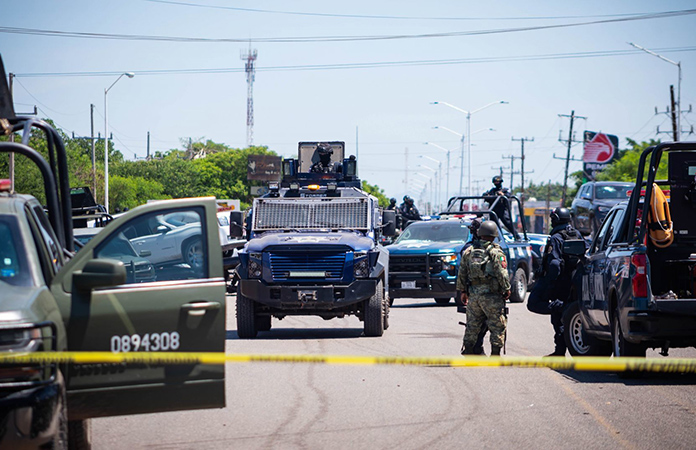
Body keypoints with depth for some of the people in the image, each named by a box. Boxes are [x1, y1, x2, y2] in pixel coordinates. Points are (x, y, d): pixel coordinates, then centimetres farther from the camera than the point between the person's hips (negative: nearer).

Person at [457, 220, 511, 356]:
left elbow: (462, 273, 12)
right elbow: (502, 274, -12)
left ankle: (467, 351, 14)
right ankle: (495, 353, 1)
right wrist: (507, 289, 0)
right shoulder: (496, 252, -8)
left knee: (472, 326, 13)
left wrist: (462, 291, 19)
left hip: (473, 295, 5)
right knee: (497, 326, 3)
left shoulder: (468, 251, 8)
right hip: (491, 295, -5)